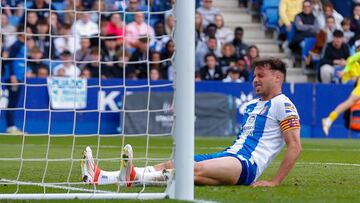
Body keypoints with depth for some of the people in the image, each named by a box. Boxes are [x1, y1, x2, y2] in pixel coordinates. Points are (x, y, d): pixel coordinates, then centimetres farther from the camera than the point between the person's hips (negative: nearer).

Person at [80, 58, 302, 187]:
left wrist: (275, 182, -14)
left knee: (197, 169, -34)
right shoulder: (252, 105, 26)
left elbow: (295, 146, -10)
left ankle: (133, 176, -54)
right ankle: (99, 177, -25)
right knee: (173, 165, -10)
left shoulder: (282, 105, -2)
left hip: (247, 165, -8)